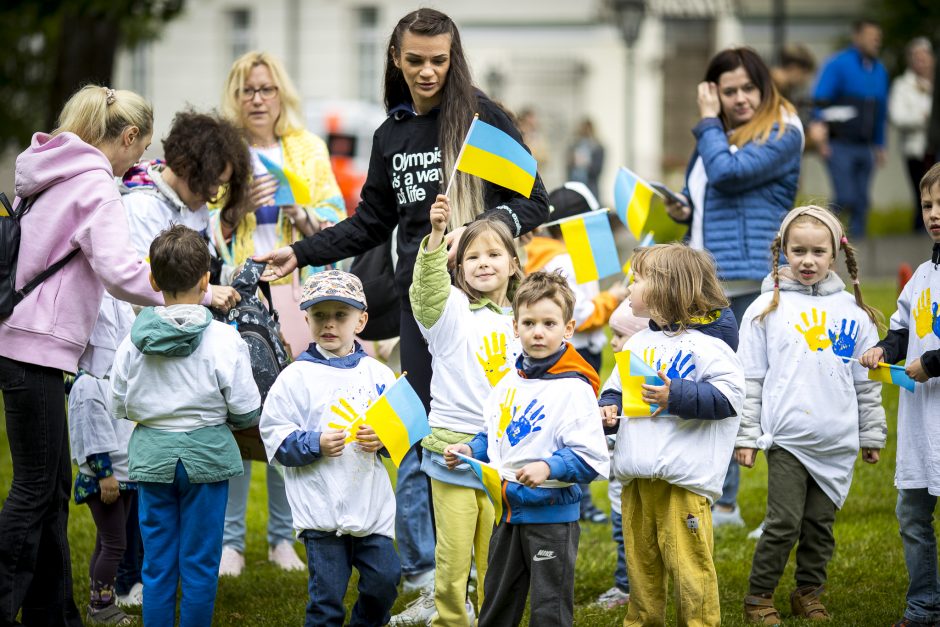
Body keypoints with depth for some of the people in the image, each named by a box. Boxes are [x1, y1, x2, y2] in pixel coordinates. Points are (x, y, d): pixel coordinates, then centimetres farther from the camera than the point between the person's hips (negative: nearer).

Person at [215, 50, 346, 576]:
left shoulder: (308, 149, 12)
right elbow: (203, 229, 4)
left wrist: (303, 216, -11)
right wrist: (240, 207, -13)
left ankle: (283, 536, 10)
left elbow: (337, 219, 8)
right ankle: (230, 538, 0)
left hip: (294, 292, 1)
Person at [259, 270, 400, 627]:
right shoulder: (297, 377, -2)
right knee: (327, 597, -1)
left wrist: (384, 439, -9)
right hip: (322, 512, -3)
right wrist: (316, 445, -19)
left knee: (384, 581, 5)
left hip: (372, 504, 3)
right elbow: (275, 438, -5)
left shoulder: (377, 373, 7)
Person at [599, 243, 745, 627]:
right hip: (636, 477, 7)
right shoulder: (637, 343, 16)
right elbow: (616, 386, 25)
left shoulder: (706, 345, -7)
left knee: (689, 565, -7)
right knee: (640, 562, 14)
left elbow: (730, 394, -16)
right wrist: (609, 405, 3)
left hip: (684, 479, -7)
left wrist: (677, 396, -21)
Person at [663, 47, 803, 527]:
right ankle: (723, 504, 20)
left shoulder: (782, 134, -6)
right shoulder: (716, 136, 19)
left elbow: (727, 173, -18)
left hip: (754, 280, -8)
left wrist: (708, 122, -5)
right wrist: (682, 210, 7)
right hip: (705, 282, 8)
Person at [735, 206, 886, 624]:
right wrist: (746, 435, -1)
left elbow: (867, 382, 13)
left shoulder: (852, 312, 7)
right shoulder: (767, 309, 0)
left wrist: (872, 434, 13)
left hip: (837, 445, 3)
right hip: (787, 438, -3)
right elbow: (749, 378, 2)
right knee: (784, 522, -6)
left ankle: (809, 593, 23)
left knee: (821, 523, 9)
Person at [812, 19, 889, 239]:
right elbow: (820, 102, -9)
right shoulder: (837, 65, -6)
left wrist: (880, 145, 19)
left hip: (864, 147, 6)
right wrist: (821, 139, -16)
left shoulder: (879, 70, 13)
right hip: (839, 145, -6)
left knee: (861, 202, 5)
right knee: (846, 199, -13)